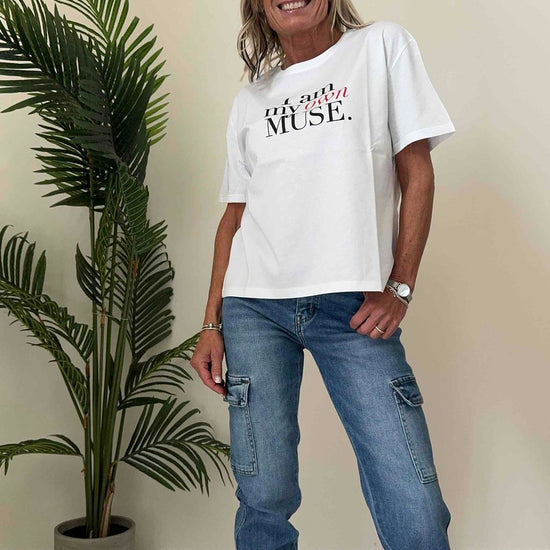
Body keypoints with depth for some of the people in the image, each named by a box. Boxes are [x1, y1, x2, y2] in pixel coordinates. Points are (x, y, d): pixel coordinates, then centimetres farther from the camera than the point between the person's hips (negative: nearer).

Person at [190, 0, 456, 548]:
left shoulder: (382, 45, 10)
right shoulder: (250, 99, 18)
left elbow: (417, 174, 4)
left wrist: (399, 287, -5)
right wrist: (212, 323, 9)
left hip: (354, 306, -2)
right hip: (253, 305, 3)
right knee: (265, 497, 0)